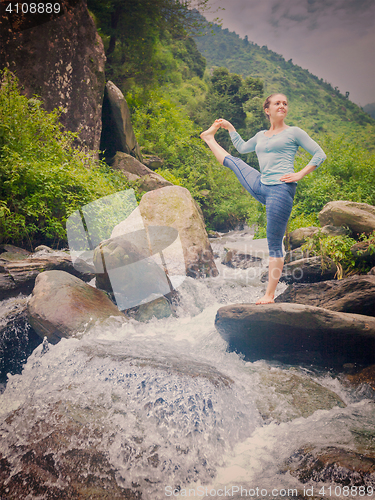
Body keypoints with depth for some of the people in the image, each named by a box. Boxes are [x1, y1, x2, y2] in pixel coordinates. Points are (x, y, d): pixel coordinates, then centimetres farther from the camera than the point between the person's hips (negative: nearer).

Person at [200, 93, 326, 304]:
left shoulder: (294, 132, 2)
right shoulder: (261, 136, 19)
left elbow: (320, 154, 1)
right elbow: (242, 148, 39)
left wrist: (300, 174, -9)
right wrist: (229, 127, 36)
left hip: (281, 190, -6)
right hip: (260, 187, 6)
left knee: (274, 243, -4)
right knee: (232, 161, 24)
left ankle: (270, 294, 3)